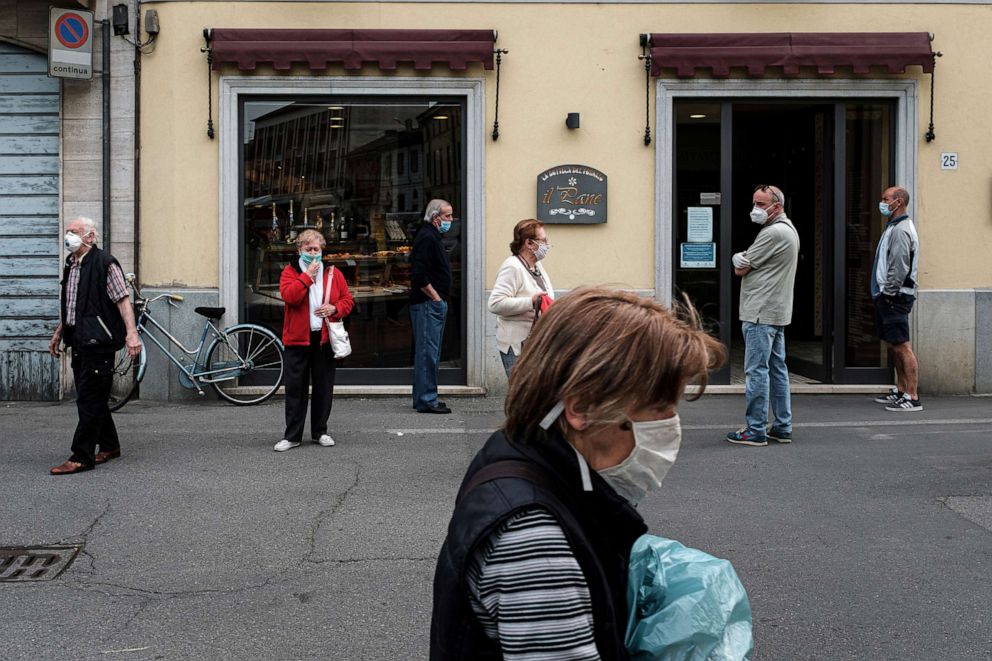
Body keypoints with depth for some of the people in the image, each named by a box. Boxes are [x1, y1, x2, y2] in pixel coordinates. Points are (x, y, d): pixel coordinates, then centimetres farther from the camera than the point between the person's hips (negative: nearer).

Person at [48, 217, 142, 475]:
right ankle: (109, 446, 25)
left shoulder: (105, 263, -9)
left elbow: (123, 300, -15)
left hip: (98, 340, -9)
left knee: (90, 399, -8)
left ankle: (82, 457, -7)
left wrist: (131, 333, -24)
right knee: (93, 398, 13)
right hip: (79, 341, 9)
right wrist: (58, 334, 28)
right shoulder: (71, 265, 17)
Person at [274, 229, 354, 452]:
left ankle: (320, 432, 20)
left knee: (324, 388, 8)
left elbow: (348, 300, 10)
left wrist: (334, 308, -9)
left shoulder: (333, 273, 9)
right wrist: (307, 275, -16)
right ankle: (292, 435, 7)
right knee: (295, 388, 1)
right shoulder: (290, 271, 1)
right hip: (297, 339, -2)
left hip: (324, 339, 2)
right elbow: (288, 296, -17)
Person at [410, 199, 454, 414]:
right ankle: (426, 400, -6)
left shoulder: (431, 236, 19)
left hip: (434, 304, 11)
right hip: (428, 305, -11)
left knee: (427, 351, 14)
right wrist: (434, 296, -17)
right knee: (428, 351, -8)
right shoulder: (426, 238, -15)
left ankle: (423, 398, 21)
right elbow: (418, 275, -25)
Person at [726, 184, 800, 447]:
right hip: (778, 310, 11)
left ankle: (755, 430, -5)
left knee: (756, 371, -7)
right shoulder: (788, 229, 18)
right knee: (777, 369, 12)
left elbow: (740, 269, -13)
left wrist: (739, 258, 7)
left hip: (761, 312, -11)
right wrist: (745, 260, 2)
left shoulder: (773, 233, -16)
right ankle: (782, 427, 16)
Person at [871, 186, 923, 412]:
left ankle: (912, 398, -12)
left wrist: (888, 294, -19)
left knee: (902, 346, -11)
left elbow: (900, 267, -22)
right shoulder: (892, 227, 18)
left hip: (895, 298, -11)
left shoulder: (901, 230, -14)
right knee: (895, 346, 15)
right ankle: (900, 391, 23)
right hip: (886, 297, 11)